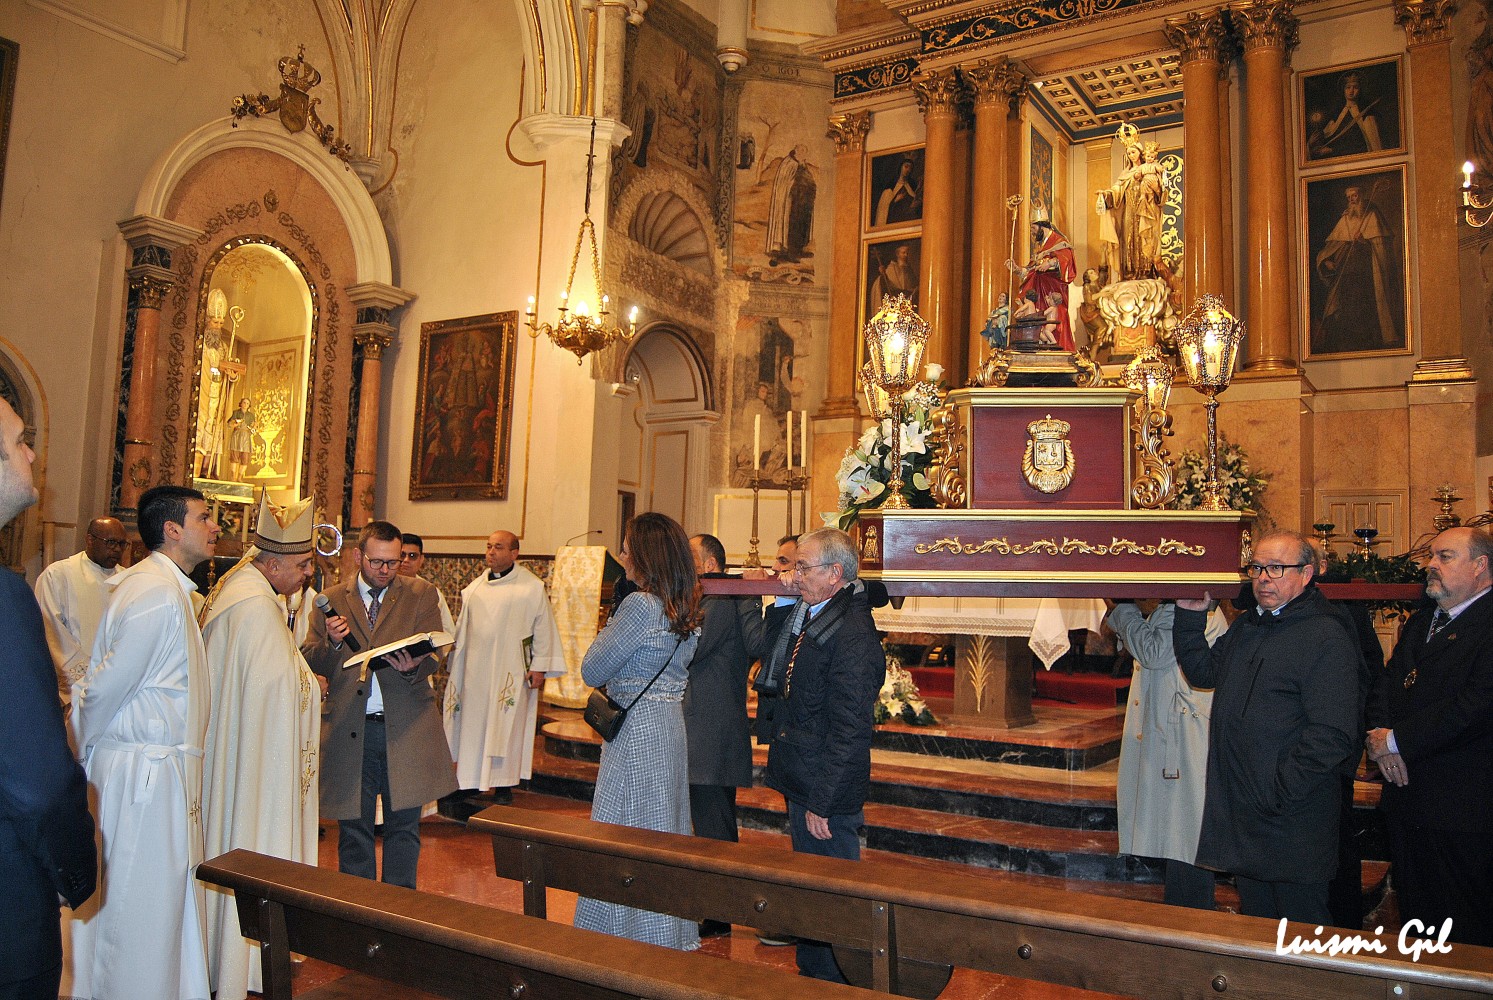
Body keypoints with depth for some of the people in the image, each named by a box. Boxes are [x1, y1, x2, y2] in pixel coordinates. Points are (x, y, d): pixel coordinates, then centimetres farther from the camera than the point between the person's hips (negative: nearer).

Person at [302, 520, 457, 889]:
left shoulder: (420, 594, 5)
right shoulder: (332, 600, 8)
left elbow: (432, 655, -4)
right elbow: (311, 662, 5)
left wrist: (413, 667, -27)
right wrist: (331, 643, -16)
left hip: (406, 728, 0)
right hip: (350, 730, 1)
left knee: (403, 826, 9)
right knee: (353, 827, 9)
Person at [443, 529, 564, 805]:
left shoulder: (532, 587, -3)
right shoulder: (475, 587, 11)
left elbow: (544, 629, -4)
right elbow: (462, 628, 17)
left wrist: (540, 667, -8)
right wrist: (456, 663, 15)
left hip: (509, 671, -4)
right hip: (475, 669, 5)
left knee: (505, 728, -2)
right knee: (472, 723, 6)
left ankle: (503, 785, 6)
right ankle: (472, 779, 16)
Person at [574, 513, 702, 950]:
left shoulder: (640, 605, -19)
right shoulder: (687, 608, 7)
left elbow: (592, 671, -14)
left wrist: (607, 629, 1)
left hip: (636, 732, -9)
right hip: (672, 726, 9)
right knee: (665, 832, 17)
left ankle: (629, 935, 11)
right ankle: (673, 939, 28)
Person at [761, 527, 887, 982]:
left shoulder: (852, 633, -21)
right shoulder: (808, 616, 9)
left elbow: (848, 729, -23)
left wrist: (822, 802, -21)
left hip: (826, 792, -10)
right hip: (801, 783, 10)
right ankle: (811, 970, 37)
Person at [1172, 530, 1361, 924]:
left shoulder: (1327, 637, -15)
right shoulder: (1244, 627, 13)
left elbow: (1331, 736, -21)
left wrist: (1277, 795, -20)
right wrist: (1190, 614, 7)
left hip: (1293, 818, -8)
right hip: (1240, 816, 8)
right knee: (1256, 919, 19)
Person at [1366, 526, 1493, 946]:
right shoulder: (1420, 623, 16)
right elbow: (1386, 685, 13)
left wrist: (1397, 741, -17)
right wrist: (1379, 733, -7)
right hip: (1407, 797, 8)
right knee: (1415, 914, 18)